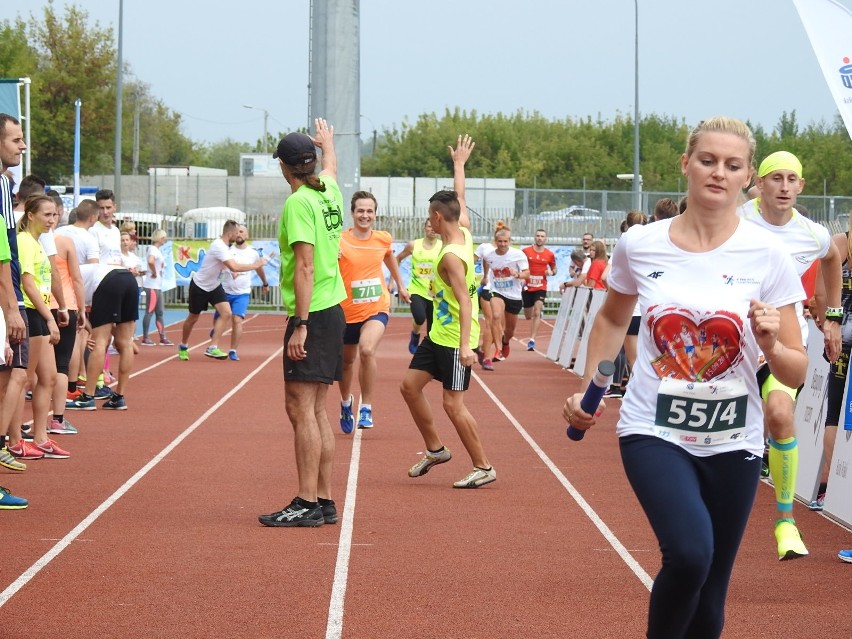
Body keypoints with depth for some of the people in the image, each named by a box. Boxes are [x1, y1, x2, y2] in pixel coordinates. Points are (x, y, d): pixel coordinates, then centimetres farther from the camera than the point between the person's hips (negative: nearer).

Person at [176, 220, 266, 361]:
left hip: (214, 286, 7)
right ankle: (183, 347, 33)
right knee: (193, 318, 9)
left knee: (226, 313, -12)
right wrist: (255, 266, -33)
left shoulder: (224, 245, -2)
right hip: (199, 286, -7)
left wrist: (232, 271, -2)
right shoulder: (219, 246, -30)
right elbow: (234, 267, -40)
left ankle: (212, 348, -10)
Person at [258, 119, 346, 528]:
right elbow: (331, 167, 36)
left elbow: (305, 267, -20)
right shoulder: (329, 192, 10)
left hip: (313, 314, -9)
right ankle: (325, 501, 12)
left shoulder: (298, 202, -13)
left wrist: (301, 324, -21)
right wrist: (328, 143, 56)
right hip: (332, 311, 9)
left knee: (300, 407, -9)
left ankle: (307, 504, -11)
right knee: (316, 410, 11)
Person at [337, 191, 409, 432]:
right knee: (347, 360, 18)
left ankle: (366, 407, -14)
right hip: (347, 311, 0)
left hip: (377, 307, 0)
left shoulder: (383, 239, -2)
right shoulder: (340, 241, -13)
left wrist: (400, 286, 31)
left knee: (367, 350, -28)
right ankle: (346, 402, 48)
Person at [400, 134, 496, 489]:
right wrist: (459, 164, 34)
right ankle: (435, 449, 23)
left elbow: (465, 301, -29)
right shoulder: (464, 232, 3)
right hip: (439, 334, 10)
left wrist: (465, 344, -35)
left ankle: (484, 467, 2)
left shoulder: (451, 257, -23)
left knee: (453, 403, -7)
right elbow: (460, 199, 20)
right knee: (410, 385, 13)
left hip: (454, 339, -10)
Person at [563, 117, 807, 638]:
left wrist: (771, 346, -24)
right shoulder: (640, 246, -3)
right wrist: (588, 388, 9)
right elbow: (613, 320, 19)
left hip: (733, 443, 1)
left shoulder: (766, 256, -7)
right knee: (690, 552, -27)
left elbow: (796, 374, -4)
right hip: (654, 431, -1)